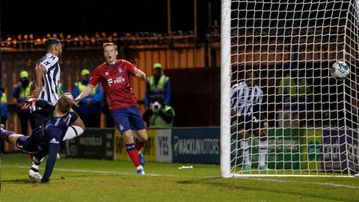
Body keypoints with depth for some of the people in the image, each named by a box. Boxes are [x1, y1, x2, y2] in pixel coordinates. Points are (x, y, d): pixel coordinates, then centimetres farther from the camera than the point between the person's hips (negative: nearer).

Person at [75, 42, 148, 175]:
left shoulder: (124, 64, 5)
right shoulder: (100, 70, 3)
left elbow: (142, 76, -1)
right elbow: (90, 87, 8)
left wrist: (140, 74, -25)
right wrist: (79, 97, -8)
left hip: (132, 105, 2)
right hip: (117, 108, -2)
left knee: (143, 137, 4)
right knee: (128, 135, -18)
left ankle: (136, 151, 38)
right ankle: (139, 167, -9)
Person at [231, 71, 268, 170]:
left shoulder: (258, 92, 3)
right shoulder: (237, 88, -15)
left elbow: (257, 109, 12)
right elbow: (229, 106, -14)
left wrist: (263, 121, 1)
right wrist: (234, 120, -22)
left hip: (248, 117, 6)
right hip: (236, 117, -6)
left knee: (263, 134, -5)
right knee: (244, 135, -26)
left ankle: (262, 164, 3)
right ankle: (247, 163, -14)